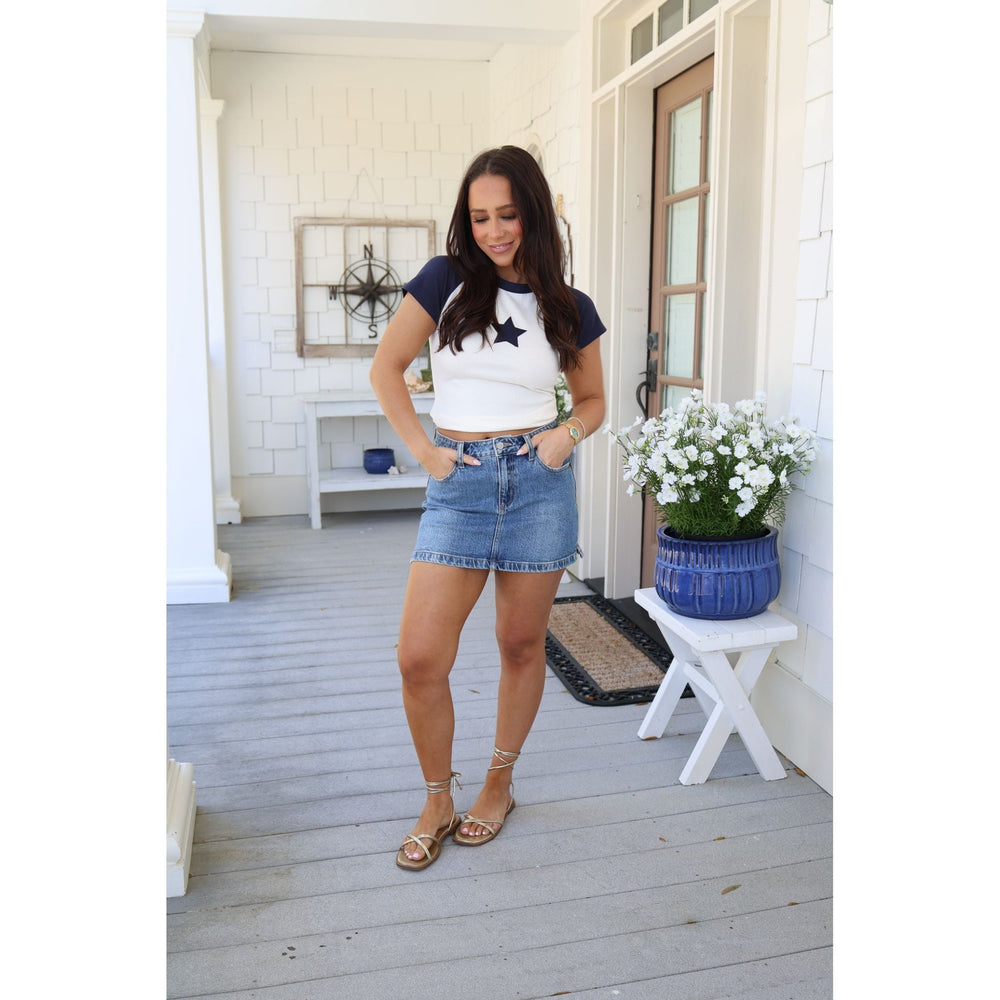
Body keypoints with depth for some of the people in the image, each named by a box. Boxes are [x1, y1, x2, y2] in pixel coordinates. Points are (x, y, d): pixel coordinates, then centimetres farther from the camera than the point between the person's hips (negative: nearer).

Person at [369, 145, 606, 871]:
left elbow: (592, 400, 16)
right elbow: (387, 367, 7)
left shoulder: (570, 308, 6)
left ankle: (500, 783, 33)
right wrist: (423, 449, -1)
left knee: (522, 646, 10)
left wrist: (569, 433, -5)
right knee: (420, 659, -6)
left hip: (539, 483, 1)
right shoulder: (447, 280, 2)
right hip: (459, 484, 0)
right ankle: (438, 802, 18)